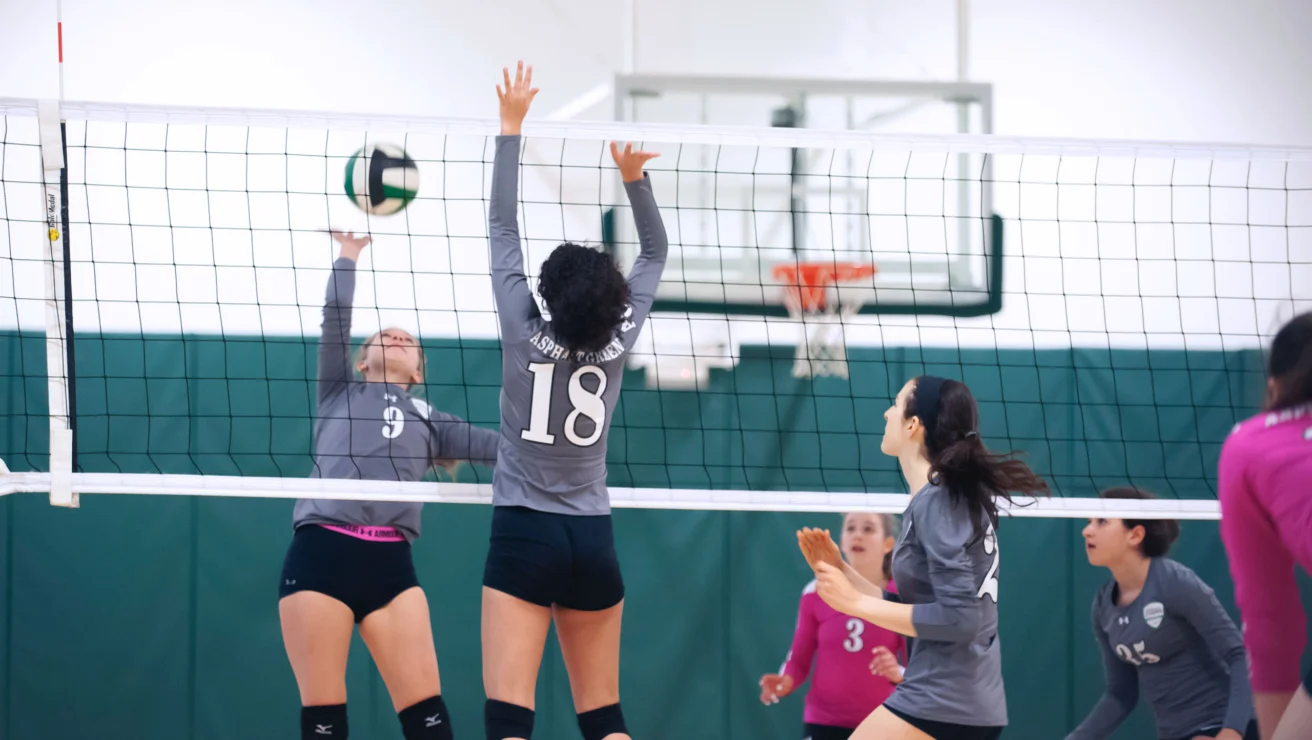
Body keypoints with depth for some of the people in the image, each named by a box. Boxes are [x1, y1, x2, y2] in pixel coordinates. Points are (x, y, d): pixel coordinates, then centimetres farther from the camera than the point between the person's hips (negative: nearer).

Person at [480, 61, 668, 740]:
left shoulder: (526, 334, -7)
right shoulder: (618, 343, 0)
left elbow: (502, 230, 0)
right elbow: (655, 254, 14)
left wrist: (511, 124, 6)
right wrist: (634, 178, 3)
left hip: (524, 535, -4)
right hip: (593, 539, 4)